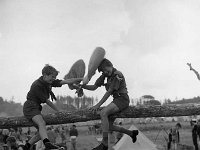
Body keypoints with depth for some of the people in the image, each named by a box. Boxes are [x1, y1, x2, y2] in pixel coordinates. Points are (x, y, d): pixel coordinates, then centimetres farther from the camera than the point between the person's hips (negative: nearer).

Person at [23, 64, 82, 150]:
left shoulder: (49, 82, 4)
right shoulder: (37, 85, -19)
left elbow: (65, 81, -5)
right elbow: (47, 101, -15)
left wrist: (81, 79, -15)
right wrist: (58, 111, -9)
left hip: (36, 108, 10)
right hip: (30, 107, -10)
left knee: (41, 132, 12)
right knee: (42, 123, -35)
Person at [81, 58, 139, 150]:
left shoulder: (117, 75, -15)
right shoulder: (105, 76, 10)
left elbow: (109, 92, -19)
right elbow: (94, 87, 7)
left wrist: (98, 105, -21)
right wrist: (82, 86, -10)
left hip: (122, 99, -10)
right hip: (116, 100, 10)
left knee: (103, 113, -31)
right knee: (109, 127, 10)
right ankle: (131, 133, 28)